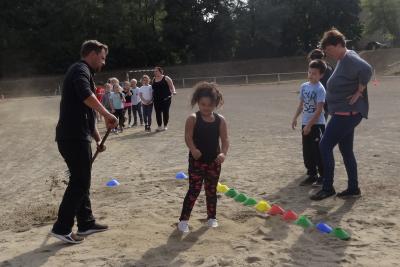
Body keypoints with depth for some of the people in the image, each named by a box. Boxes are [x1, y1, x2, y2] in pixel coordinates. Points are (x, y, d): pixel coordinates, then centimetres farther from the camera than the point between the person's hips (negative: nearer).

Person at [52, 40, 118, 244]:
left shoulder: (84, 73, 24)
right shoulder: (80, 70, -7)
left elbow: (88, 113, 26)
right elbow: (86, 95, -31)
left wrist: (98, 139, 24)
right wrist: (107, 114, -32)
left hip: (78, 137, 10)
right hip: (73, 137, -10)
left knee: (82, 181, 15)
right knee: (79, 182, -5)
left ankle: (86, 223, 25)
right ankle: (61, 228, 1)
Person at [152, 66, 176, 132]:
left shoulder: (166, 78, -1)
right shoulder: (154, 79, 12)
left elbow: (171, 86, -2)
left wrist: (173, 91, -18)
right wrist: (152, 97, 13)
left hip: (166, 99, -4)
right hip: (157, 99, 4)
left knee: (165, 112, 0)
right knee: (158, 113, 3)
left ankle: (165, 126, 12)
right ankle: (159, 126, 12)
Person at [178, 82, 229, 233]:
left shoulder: (220, 120, 0)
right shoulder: (193, 119, -8)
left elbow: (225, 139, -2)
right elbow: (188, 137, -15)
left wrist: (223, 153, -20)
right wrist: (193, 150, -33)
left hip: (214, 161, 3)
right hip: (197, 160, -3)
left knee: (211, 190, 14)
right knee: (194, 190, -4)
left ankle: (212, 217, 29)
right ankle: (184, 219, 5)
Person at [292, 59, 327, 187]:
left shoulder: (320, 89, -15)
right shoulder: (304, 86, 7)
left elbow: (319, 110, -18)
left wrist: (309, 125, -19)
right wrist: (295, 118, 13)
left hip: (317, 124, -7)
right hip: (305, 124, 7)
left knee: (318, 152, -2)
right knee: (307, 152, 11)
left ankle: (323, 176, 11)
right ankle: (312, 175, 22)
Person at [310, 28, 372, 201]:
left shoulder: (350, 59, -17)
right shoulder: (343, 60, 14)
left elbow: (367, 70, -34)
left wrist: (359, 92, -26)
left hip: (347, 114, -11)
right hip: (344, 113, 11)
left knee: (325, 146, -8)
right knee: (346, 151, 13)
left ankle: (327, 188, -2)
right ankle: (353, 189, 20)